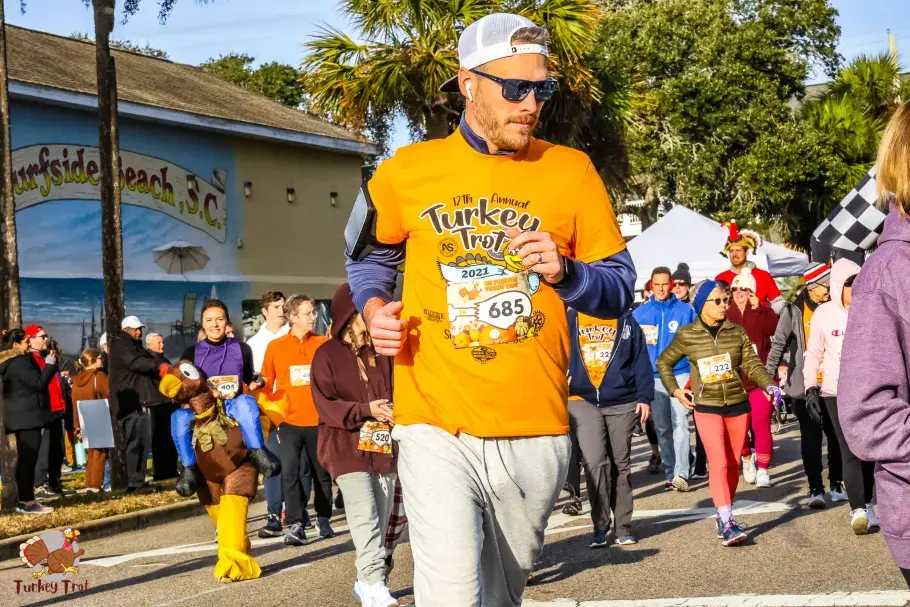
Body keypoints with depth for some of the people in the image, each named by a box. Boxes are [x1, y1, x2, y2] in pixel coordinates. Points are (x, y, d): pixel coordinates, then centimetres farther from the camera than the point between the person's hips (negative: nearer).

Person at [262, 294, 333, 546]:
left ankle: (324, 519, 24)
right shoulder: (275, 347, 3)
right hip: (289, 421, -1)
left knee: (322, 472, 10)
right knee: (290, 473, -10)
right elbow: (267, 384, 7)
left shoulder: (323, 344, 4)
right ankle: (296, 525, -10)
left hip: (318, 421, 1)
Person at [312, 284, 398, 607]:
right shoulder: (327, 354, 0)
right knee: (365, 518, -17)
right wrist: (365, 410, -17)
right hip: (348, 447, -5)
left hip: (384, 446, 5)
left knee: (381, 521, 7)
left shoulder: (382, 352, 14)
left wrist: (395, 409, -9)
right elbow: (324, 403, -5)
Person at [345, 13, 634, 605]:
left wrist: (564, 272, -13)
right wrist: (374, 307, 1)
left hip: (537, 434, 2)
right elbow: (370, 257, 21)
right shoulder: (405, 172, 3)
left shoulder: (571, 171, 3)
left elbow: (621, 288, 7)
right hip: (437, 428, -2)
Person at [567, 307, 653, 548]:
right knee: (595, 462, -14)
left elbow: (641, 361, 5)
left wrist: (644, 397, -3)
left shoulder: (626, 320, 7)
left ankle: (623, 527, 15)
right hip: (584, 403, -1)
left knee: (621, 465, 7)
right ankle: (600, 527, -6)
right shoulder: (571, 319, 7)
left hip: (622, 403, 1)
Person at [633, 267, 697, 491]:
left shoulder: (685, 311, 1)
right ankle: (670, 474, 15)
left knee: (680, 423, -14)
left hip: (680, 374, -3)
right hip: (653, 378, 3)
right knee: (662, 428, 7)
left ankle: (681, 473, -19)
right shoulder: (640, 314, 5)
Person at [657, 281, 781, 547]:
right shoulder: (686, 335, -1)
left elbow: (752, 364, 1)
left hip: (738, 405, 3)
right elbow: (664, 363, 12)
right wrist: (675, 390, 0)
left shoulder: (737, 332, 4)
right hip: (706, 407, -3)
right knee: (718, 463, -14)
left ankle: (724, 516, 23)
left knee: (733, 465, 9)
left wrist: (768, 385, -16)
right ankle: (727, 523, -18)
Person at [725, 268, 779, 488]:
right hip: (735, 380, 3)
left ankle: (763, 469, -3)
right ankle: (747, 458, 34)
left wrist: (758, 308, -30)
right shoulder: (726, 316, 7)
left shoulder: (762, 313, 0)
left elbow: (774, 328, -20)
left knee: (761, 423, -11)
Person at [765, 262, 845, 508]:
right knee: (811, 438, 0)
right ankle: (815, 488, 4)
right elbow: (779, 344, -4)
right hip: (804, 384, -3)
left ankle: (836, 483, 20)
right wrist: (769, 374, -14)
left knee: (836, 435, 7)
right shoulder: (793, 311, -3)